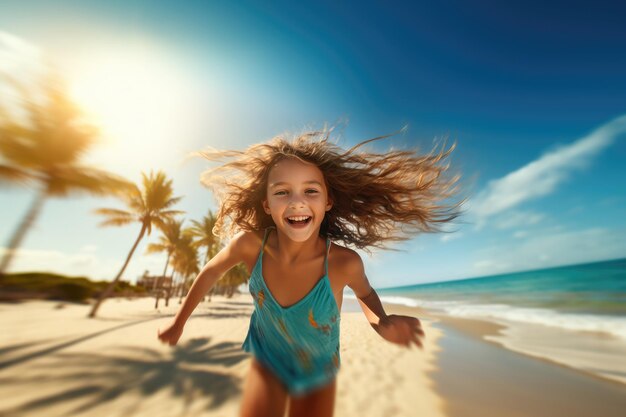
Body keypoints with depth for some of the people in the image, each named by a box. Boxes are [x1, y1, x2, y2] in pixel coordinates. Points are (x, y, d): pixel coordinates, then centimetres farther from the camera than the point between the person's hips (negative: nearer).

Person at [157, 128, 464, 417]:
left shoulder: (344, 262, -33)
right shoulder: (251, 244, -30)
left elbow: (365, 293, -8)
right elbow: (210, 272, -8)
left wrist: (381, 323, -29)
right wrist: (178, 323, 5)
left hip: (318, 370, 1)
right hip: (267, 360, 0)